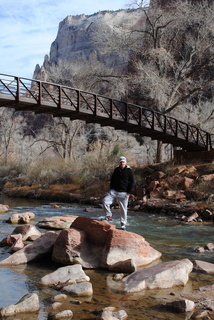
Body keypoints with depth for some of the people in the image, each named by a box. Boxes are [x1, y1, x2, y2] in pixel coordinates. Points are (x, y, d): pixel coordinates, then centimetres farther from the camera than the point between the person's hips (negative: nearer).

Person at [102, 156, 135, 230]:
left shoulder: (129, 171, -2)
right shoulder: (116, 170, 9)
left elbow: (132, 182, -1)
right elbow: (112, 179, 19)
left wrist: (128, 193, -8)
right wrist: (111, 189, 8)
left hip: (123, 193, -3)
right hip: (114, 191, 3)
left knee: (123, 209, 2)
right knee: (105, 200, -18)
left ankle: (123, 225, 13)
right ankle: (109, 216, -4)